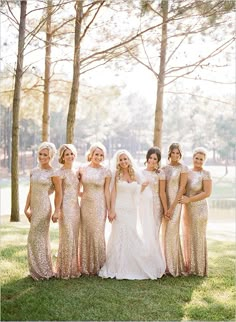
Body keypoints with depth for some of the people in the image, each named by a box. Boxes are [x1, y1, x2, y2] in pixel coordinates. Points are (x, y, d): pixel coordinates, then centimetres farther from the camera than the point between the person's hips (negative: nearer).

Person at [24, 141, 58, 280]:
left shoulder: (52, 173, -8)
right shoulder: (34, 171, 10)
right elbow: (30, 192, 11)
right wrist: (26, 208, 5)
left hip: (44, 206, -6)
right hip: (34, 206, 6)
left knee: (37, 238, -3)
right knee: (41, 238, 14)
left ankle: (42, 271, 10)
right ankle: (40, 270, 24)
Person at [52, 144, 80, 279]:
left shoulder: (76, 172, 13)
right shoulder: (60, 173, -5)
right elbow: (58, 193, -9)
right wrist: (57, 210, -15)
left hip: (76, 207, 6)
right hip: (65, 207, -6)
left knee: (75, 238, 10)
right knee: (67, 238, -3)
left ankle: (73, 268, 20)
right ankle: (65, 270, 8)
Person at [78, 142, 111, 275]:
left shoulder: (106, 172, -2)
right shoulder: (82, 169, 2)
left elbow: (107, 191, -1)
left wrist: (109, 210, -2)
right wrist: (84, 194, -5)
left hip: (99, 206, -2)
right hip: (85, 205, 2)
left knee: (98, 234, 2)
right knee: (85, 234, 7)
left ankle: (98, 266, 16)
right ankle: (85, 266, 19)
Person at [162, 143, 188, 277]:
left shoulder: (183, 168, -5)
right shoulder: (164, 168, 9)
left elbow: (182, 188, -10)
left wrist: (172, 207, -14)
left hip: (175, 202, -5)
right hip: (165, 202, 5)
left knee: (172, 233, -6)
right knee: (166, 233, 9)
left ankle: (174, 266, 6)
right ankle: (169, 265, 20)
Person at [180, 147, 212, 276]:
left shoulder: (205, 174, -11)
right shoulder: (187, 172, 7)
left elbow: (207, 193, -17)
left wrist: (189, 199, -19)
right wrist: (182, 197, -5)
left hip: (199, 209, -6)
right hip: (188, 209, 6)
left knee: (198, 237, 1)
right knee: (188, 236, 12)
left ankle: (199, 267, 14)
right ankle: (190, 266, 24)